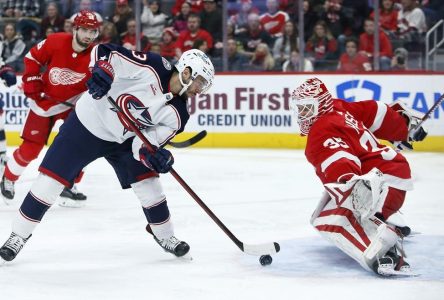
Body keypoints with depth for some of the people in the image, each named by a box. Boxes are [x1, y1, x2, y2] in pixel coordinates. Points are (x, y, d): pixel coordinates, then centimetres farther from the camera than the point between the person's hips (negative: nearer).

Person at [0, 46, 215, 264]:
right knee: (51, 179, -7)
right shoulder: (151, 67, -24)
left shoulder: (178, 114, -9)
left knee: (147, 182, -2)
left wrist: (152, 155, -34)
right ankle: (19, 234, 6)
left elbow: (146, 143, -12)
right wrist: (102, 70, -42)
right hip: (87, 123, -5)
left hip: (123, 139, 5)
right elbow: (104, 51, -22)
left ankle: (165, 236, 20)